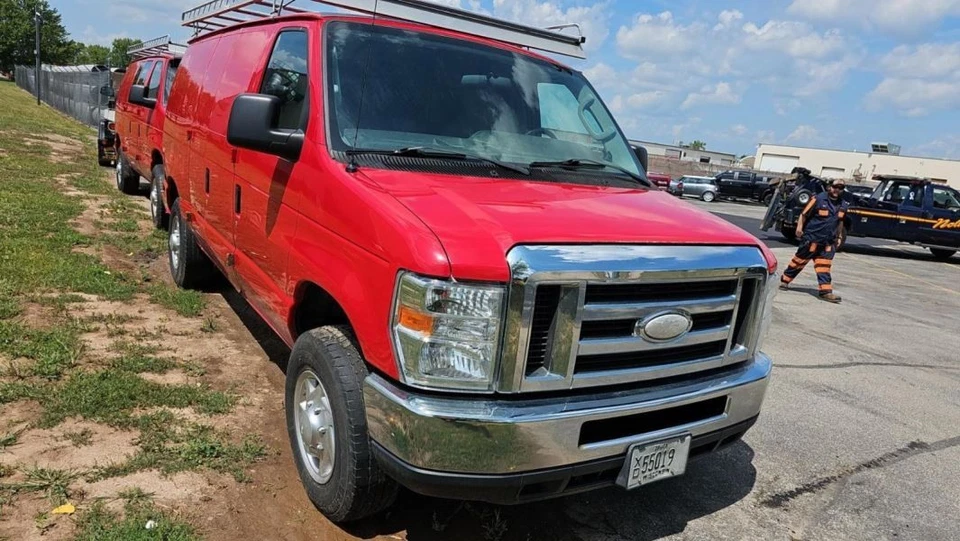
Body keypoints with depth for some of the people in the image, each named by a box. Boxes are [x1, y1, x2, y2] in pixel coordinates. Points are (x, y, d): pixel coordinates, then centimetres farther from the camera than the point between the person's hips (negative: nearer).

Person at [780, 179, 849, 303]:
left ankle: (826, 291, 3)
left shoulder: (843, 205, 7)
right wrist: (799, 227, -15)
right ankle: (784, 280, 21)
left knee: (824, 266, 3)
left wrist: (838, 237, 20)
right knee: (800, 260, 6)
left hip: (828, 242, 5)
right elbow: (804, 214, -7)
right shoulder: (818, 199, -11)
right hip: (811, 238, -5)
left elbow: (840, 222, 20)